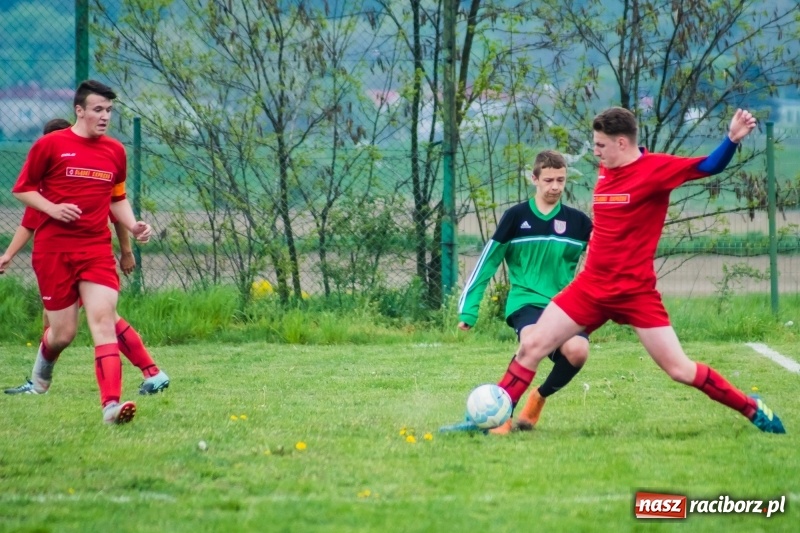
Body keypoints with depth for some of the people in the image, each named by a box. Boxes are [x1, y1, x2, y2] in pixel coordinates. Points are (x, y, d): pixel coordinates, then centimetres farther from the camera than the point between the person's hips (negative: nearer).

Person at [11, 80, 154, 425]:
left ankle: (111, 404, -25)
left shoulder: (115, 151, 9)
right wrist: (53, 208, -14)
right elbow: (22, 189, 2)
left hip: (96, 249, 3)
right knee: (64, 332, 3)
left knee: (103, 319, -15)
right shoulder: (50, 145, -4)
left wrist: (133, 226, 4)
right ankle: (45, 359, 41)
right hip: (53, 249, -3)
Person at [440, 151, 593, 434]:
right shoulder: (516, 217, 3)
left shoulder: (577, 221, 7)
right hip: (526, 301, -2)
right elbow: (486, 263, 6)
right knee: (532, 341, -37)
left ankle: (538, 398, 2)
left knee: (577, 350, -30)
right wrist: (468, 309, 2)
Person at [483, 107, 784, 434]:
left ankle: (753, 410, 10)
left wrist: (733, 139, -36)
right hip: (592, 286, 6)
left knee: (680, 370, -6)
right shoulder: (606, 171, 7)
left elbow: (710, 166, -20)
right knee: (532, 347, -2)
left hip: (635, 292, -6)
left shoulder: (656, 168, -12)